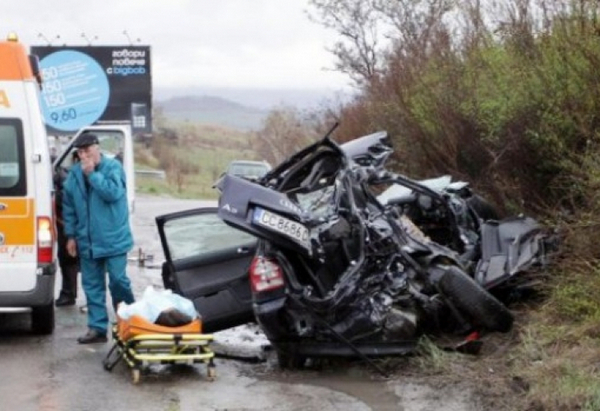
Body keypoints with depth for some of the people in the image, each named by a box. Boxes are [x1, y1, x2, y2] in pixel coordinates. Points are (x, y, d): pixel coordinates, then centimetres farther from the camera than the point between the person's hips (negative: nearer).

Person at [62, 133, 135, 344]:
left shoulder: (113, 167, -8)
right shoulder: (74, 174, 4)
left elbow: (113, 192, -25)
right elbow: (68, 206, 10)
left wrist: (92, 174, -23)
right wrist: (71, 235, 8)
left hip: (113, 239, -5)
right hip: (87, 241, 5)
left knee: (118, 281, -4)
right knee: (92, 285, 7)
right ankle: (97, 328, 14)